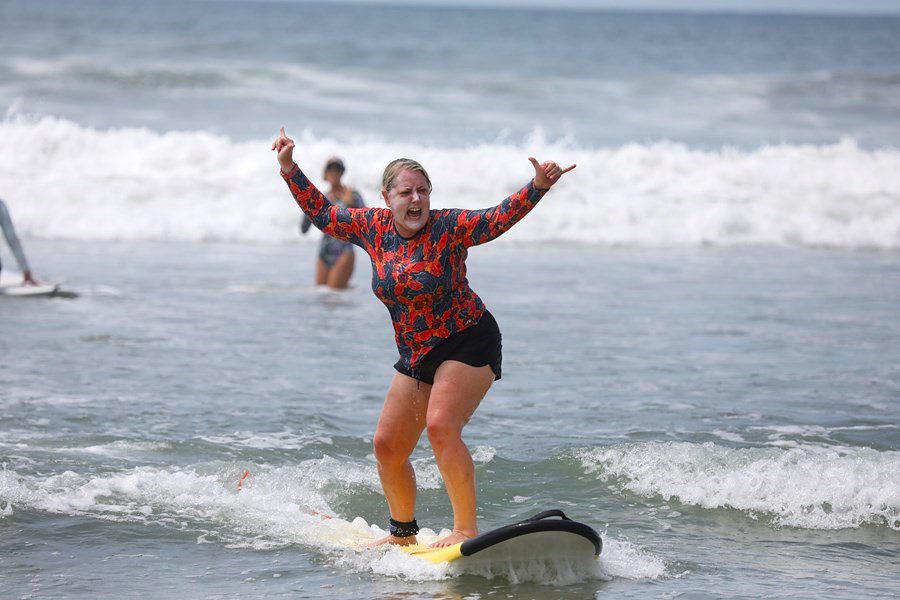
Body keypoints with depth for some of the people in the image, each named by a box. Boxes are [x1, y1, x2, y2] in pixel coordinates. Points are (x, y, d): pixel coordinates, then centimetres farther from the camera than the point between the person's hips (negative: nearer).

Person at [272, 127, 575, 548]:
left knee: (441, 427, -26)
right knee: (388, 446, 7)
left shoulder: (448, 228, -15)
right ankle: (403, 534, 27)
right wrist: (289, 168, 10)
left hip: (468, 344, -7)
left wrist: (537, 188, -43)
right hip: (415, 355, 7)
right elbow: (321, 213, 13)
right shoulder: (373, 227, 0)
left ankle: (466, 529, -23)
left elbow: (499, 218, -27)